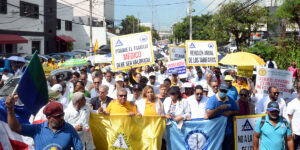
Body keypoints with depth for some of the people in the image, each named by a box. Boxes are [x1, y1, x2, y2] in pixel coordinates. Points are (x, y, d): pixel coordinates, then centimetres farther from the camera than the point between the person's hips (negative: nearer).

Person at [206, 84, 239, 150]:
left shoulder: (231, 100, 8)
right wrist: (219, 108, -24)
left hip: (228, 132, 4)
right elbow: (208, 114, -17)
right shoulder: (212, 99, -7)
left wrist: (230, 112, -7)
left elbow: (237, 111, 14)